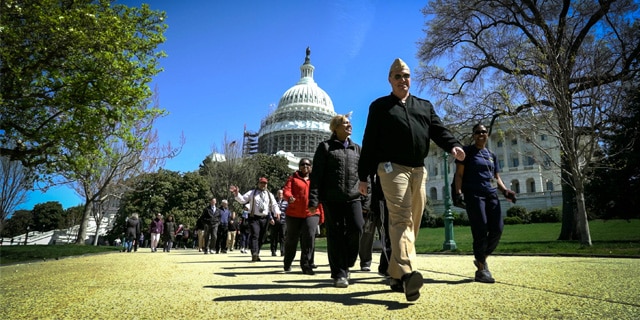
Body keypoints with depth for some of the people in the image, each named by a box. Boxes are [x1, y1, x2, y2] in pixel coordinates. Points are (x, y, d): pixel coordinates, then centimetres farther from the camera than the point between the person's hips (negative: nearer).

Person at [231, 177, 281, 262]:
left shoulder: (269, 195, 14)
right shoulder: (252, 193, 7)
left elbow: (274, 205, 10)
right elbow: (242, 199, 1)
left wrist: (277, 212, -9)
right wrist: (237, 194, -17)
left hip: (264, 218, 4)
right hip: (254, 218, -3)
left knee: (261, 237, 8)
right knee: (254, 235, -18)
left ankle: (257, 254, 21)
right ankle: (254, 254, -29)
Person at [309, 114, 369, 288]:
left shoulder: (356, 148, 18)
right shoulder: (325, 147, 6)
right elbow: (317, 174, -1)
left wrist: (364, 199, 11)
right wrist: (313, 199, -9)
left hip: (353, 197, 3)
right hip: (332, 198, -3)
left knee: (356, 229, -12)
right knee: (335, 235, -2)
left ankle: (345, 265, 11)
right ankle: (339, 273, 8)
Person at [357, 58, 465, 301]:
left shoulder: (425, 106, 22)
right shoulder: (380, 106, 11)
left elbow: (438, 130, 9)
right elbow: (369, 142, 6)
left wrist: (453, 145, -14)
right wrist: (363, 176, 0)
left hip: (419, 170, 5)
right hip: (392, 168, -5)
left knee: (412, 223, 5)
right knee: (401, 218, -20)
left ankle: (396, 275, 14)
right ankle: (407, 273, -31)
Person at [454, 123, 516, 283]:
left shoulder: (492, 155, 21)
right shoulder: (467, 151, 6)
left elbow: (497, 178, 21)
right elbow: (459, 174, -1)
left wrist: (505, 191, 1)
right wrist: (458, 192, -15)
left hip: (492, 195, 5)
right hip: (474, 194, -5)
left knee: (497, 229, -5)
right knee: (481, 231, -9)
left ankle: (481, 259, 17)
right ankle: (481, 270, -1)